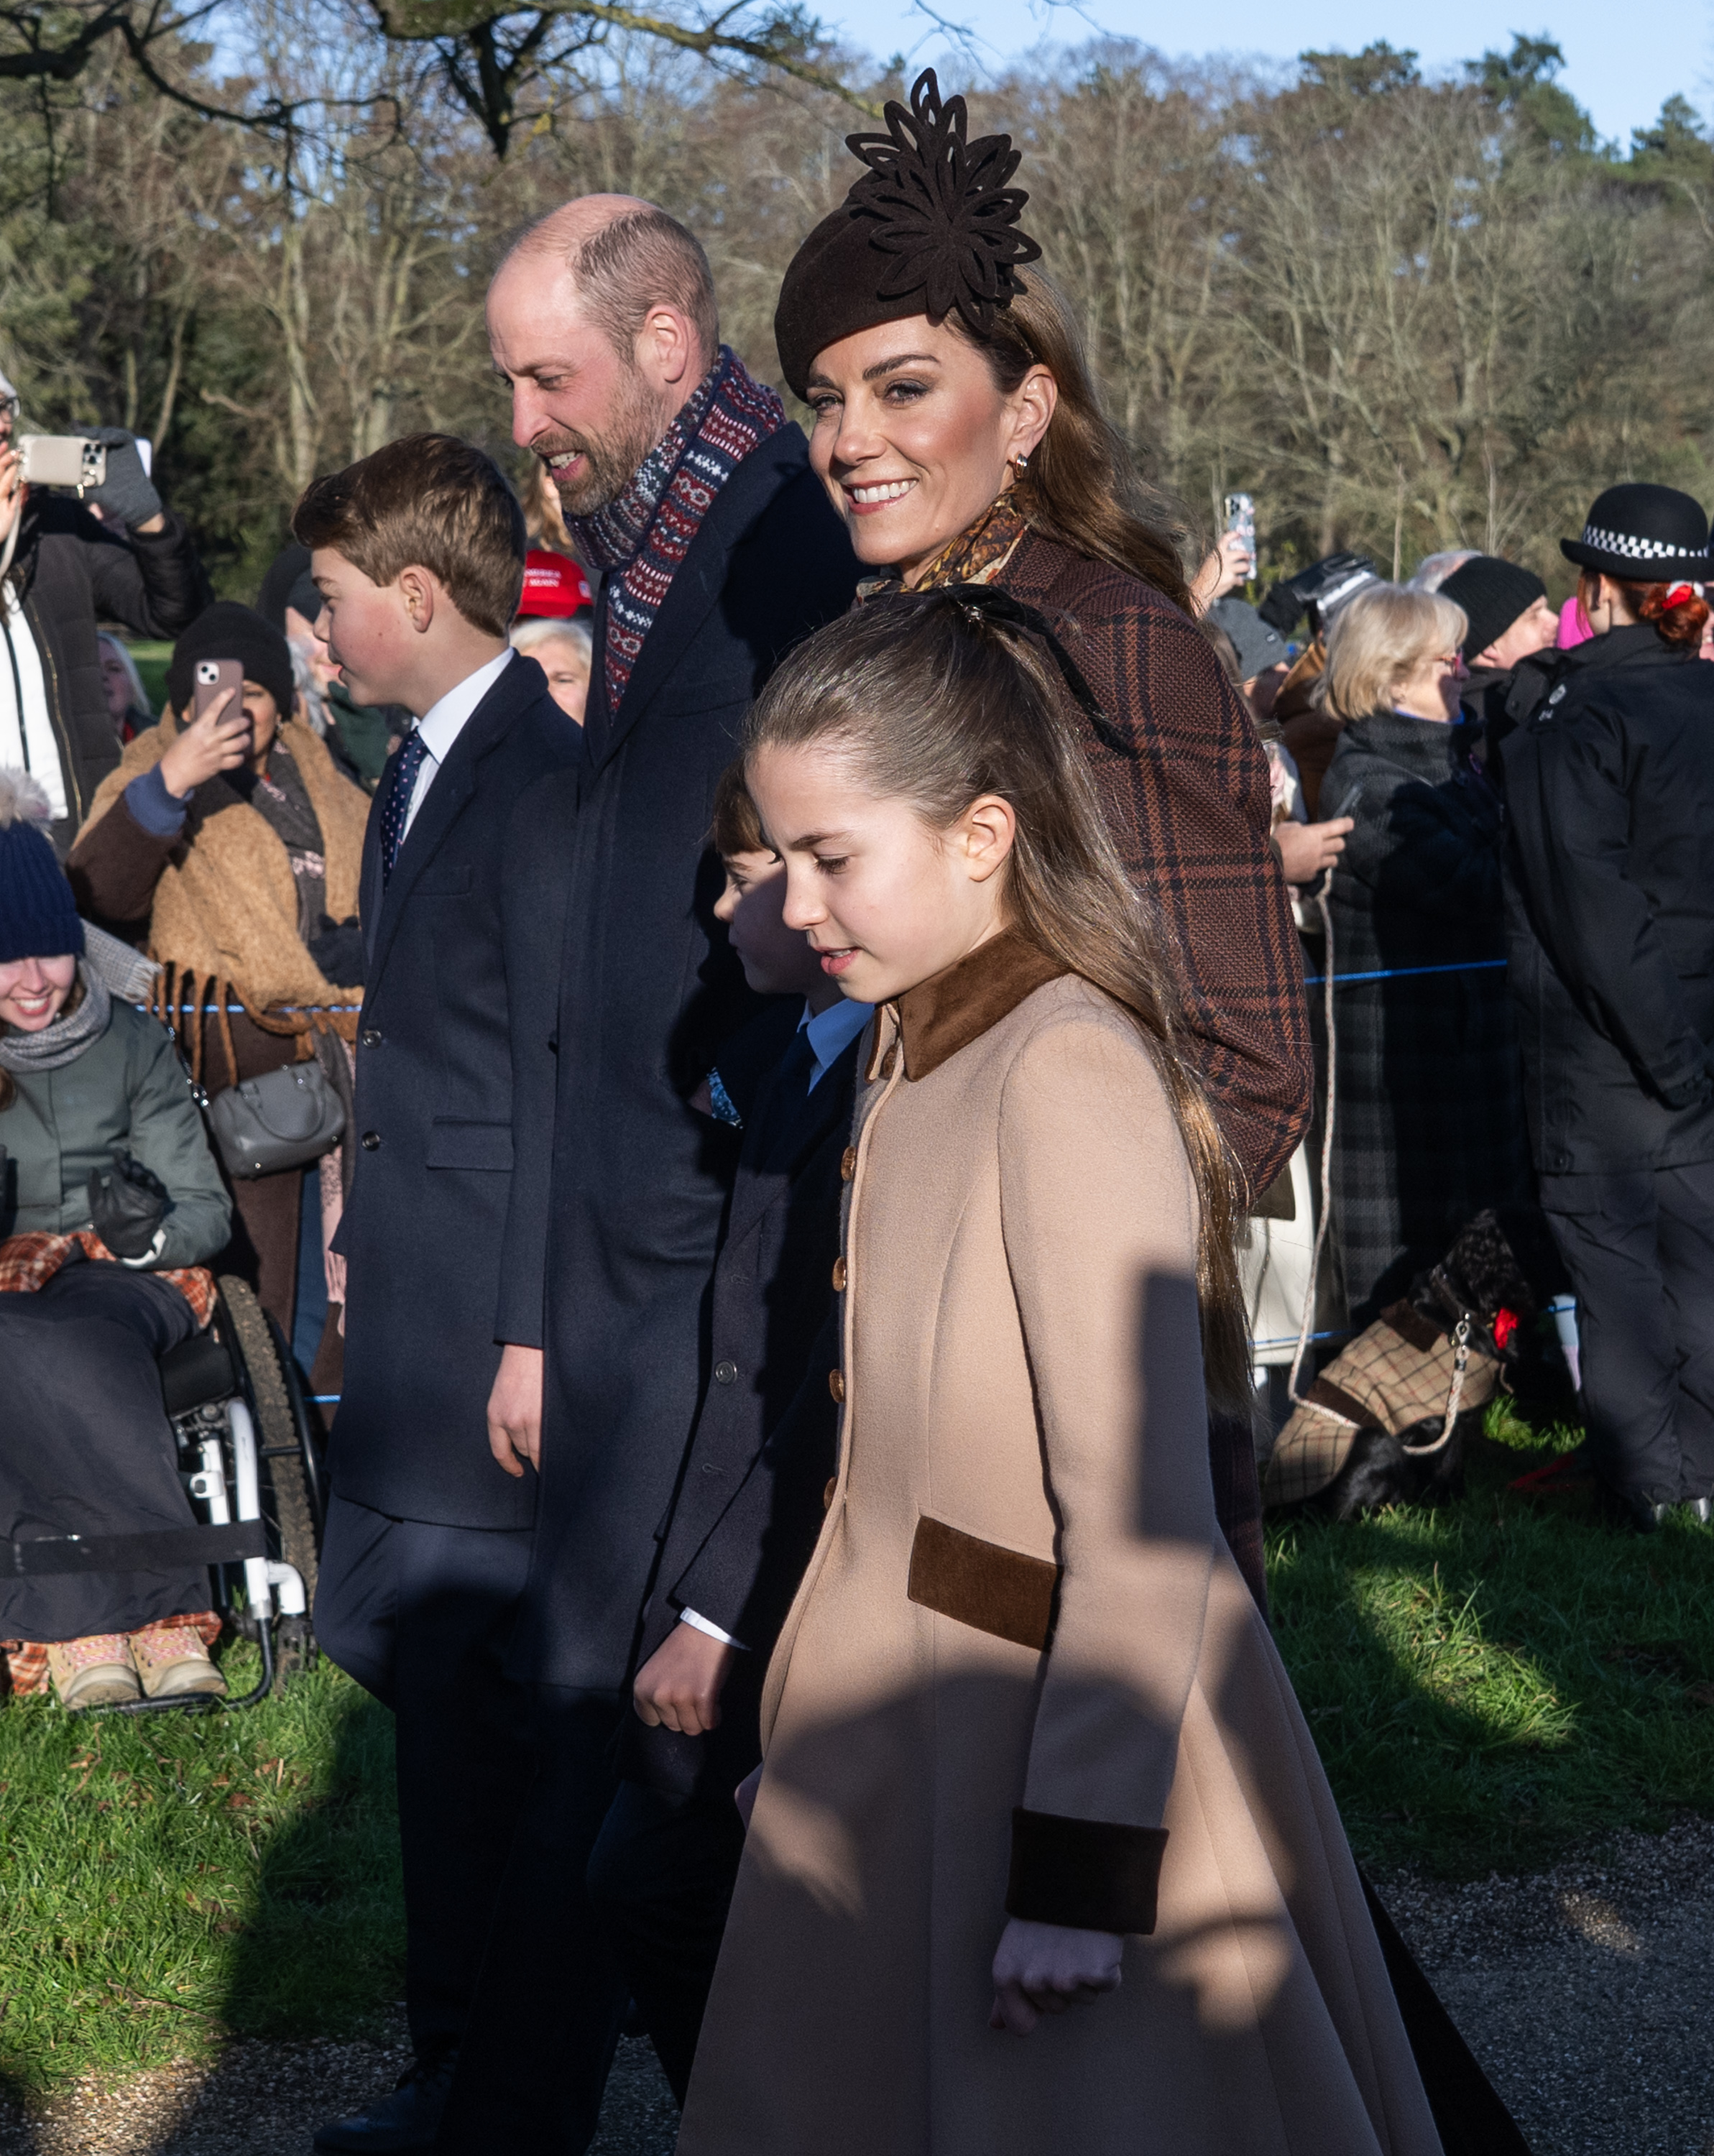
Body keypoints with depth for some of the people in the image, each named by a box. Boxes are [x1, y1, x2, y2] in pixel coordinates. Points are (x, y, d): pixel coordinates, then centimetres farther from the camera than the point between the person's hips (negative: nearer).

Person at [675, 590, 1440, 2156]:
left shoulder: (1069, 1071, -20)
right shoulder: (918, 1048, 7)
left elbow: (1140, 1520, -23)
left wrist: (1082, 1864, -24)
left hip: (1053, 1721, -9)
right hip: (909, 1709, 9)